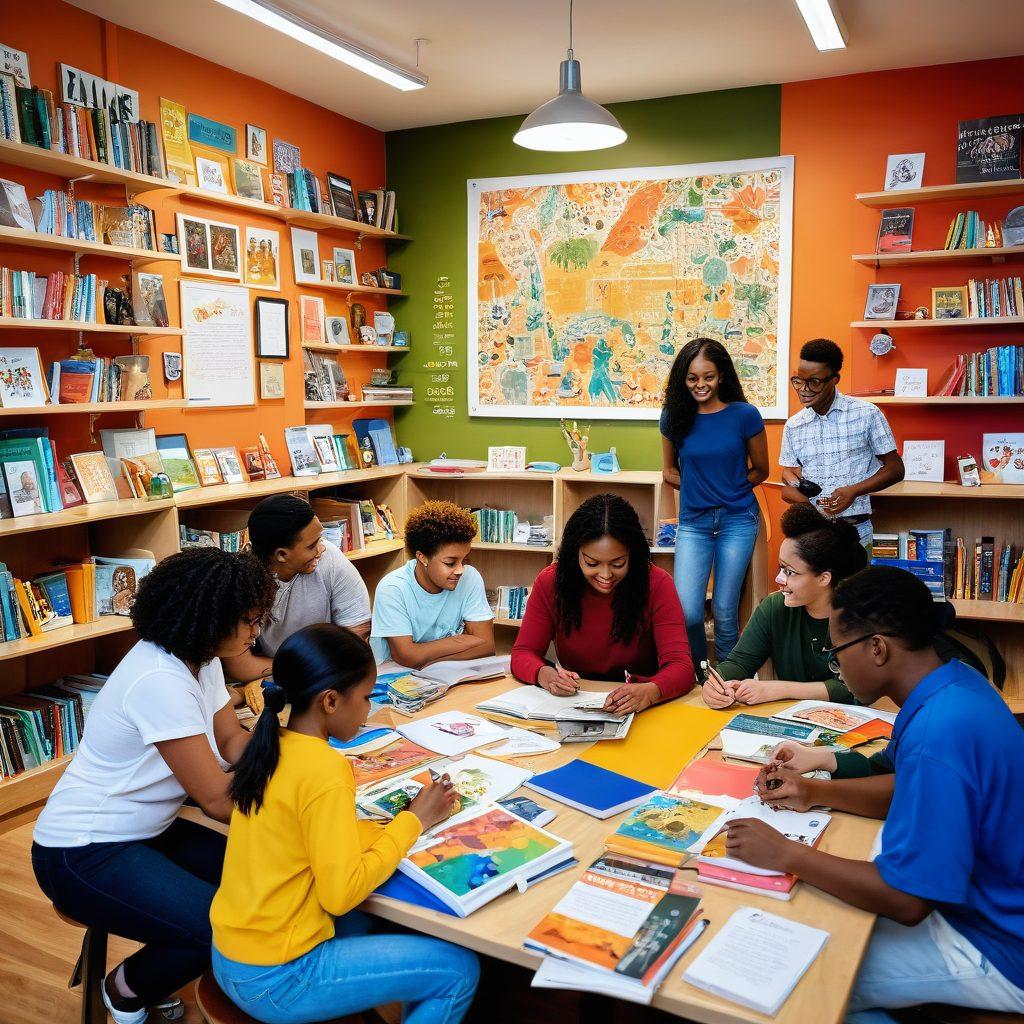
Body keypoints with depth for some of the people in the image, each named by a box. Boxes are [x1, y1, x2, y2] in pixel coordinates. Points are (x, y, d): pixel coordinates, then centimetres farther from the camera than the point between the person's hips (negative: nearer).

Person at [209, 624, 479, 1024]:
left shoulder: (271, 746, 0)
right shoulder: (325, 770, -24)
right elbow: (341, 894, -22)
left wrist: (402, 820, 0)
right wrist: (413, 821, -12)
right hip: (274, 979, -8)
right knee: (459, 971, -2)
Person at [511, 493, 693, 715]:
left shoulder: (657, 584, -12)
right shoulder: (550, 583, -6)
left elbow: (681, 666, -17)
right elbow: (523, 653, -4)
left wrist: (649, 692, -40)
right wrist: (544, 674, -28)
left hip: (639, 715, -1)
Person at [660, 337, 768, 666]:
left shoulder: (744, 415, -6)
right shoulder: (674, 416, 0)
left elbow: (760, 470, 7)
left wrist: (726, 489, 2)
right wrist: (697, 489, 2)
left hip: (737, 519, -1)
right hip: (693, 521, 1)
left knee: (724, 611, 3)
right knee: (686, 613, -6)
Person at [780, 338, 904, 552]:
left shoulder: (867, 414, -4)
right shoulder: (793, 426, 5)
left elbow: (895, 469, 1)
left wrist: (854, 490, -14)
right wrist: (792, 488, -12)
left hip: (855, 532, -2)